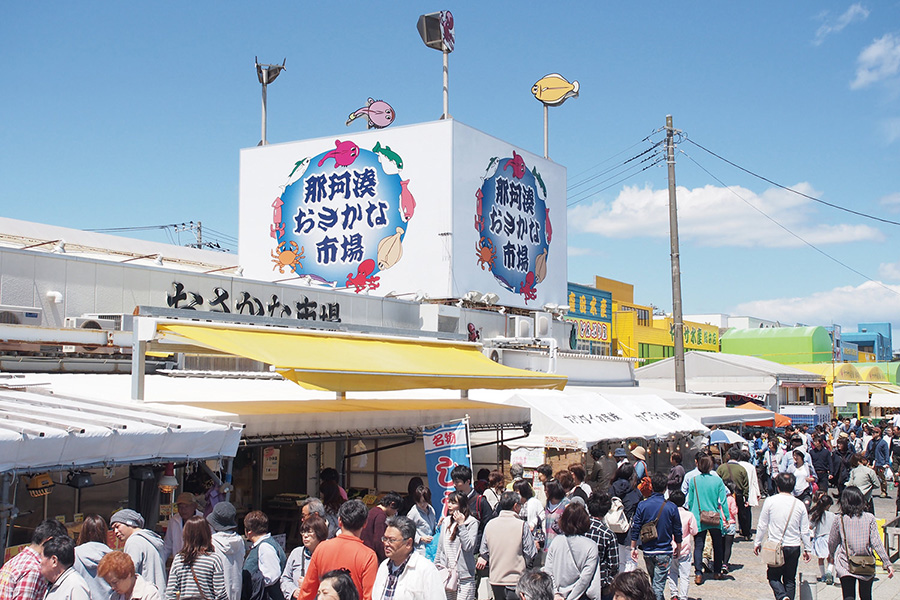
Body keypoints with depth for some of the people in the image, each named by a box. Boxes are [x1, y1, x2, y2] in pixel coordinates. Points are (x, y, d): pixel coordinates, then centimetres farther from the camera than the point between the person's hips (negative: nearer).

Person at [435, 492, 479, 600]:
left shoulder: (472, 522, -5)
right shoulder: (446, 521, 10)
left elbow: (468, 546, -16)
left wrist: (461, 524, -14)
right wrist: (436, 567, 17)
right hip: (445, 574, 5)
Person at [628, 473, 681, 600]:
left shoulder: (642, 505, -5)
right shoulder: (671, 507, -8)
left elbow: (635, 529, -2)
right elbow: (677, 531, 1)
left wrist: (633, 547, 7)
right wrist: (678, 547, 17)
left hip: (647, 551, 3)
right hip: (664, 552, -2)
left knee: (654, 581, 21)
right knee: (658, 584, -1)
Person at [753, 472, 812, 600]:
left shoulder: (770, 501, -8)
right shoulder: (800, 504, -2)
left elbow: (762, 525, -3)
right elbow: (805, 530, 5)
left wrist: (757, 543, 10)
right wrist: (807, 549, 17)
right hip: (794, 547, 2)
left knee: (773, 576, 9)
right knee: (790, 579, 15)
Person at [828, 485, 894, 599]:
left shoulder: (839, 519, -5)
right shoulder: (869, 518, -4)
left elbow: (832, 542, 4)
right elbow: (876, 542, -9)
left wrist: (832, 556, 24)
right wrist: (887, 563, -6)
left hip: (846, 566, -1)